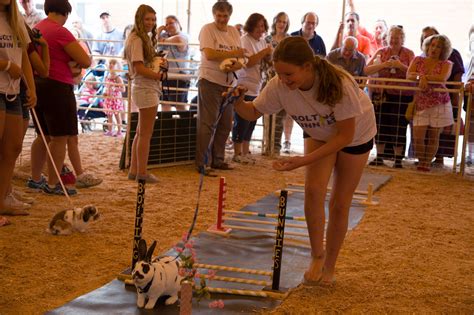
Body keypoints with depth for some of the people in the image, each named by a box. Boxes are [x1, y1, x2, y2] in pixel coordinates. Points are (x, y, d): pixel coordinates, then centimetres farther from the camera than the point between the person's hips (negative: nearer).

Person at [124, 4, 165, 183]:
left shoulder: (145, 39, 16)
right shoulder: (137, 40, -13)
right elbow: (139, 68, -20)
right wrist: (159, 75, -20)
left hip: (147, 89, 10)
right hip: (145, 89, -10)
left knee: (141, 133, 15)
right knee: (145, 134, -2)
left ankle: (134, 171, 22)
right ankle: (142, 173, 5)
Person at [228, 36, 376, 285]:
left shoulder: (339, 84, -40)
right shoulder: (278, 86, -29)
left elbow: (345, 135, -33)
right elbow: (253, 112, -13)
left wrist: (304, 160, -40)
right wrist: (237, 103, -37)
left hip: (356, 134, -3)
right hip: (318, 134, 3)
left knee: (340, 203, 0)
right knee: (314, 189, -19)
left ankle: (329, 266, 19)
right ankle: (317, 256, 1)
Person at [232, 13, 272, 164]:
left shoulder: (262, 41, 14)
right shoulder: (245, 40, -10)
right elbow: (247, 62, -20)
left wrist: (269, 56, -1)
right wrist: (265, 52, -18)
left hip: (256, 89, 8)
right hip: (244, 88, -8)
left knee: (251, 122, 10)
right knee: (242, 122, -3)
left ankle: (245, 152, 18)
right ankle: (237, 154, 5)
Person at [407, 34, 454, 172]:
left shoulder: (446, 64, 2)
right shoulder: (418, 60, 9)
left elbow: (443, 78, -17)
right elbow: (409, 75, -5)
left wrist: (425, 77, -16)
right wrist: (420, 76, -21)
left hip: (439, 104, -1)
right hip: (421, 103, 1)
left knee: (433, 137, 3)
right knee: (418, 136, -7)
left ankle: (427, 163, 15)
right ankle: (420, 162, 12)